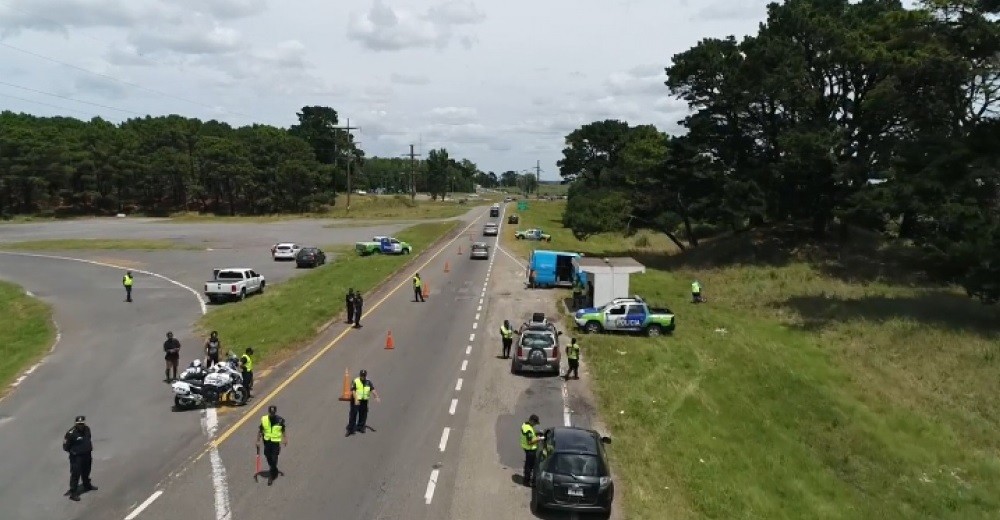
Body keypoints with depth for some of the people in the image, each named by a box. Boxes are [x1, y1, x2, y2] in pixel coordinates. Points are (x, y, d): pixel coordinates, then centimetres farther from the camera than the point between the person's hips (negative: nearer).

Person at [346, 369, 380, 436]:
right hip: (356, 401, -4)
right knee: (353, 415, -6)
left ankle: (360, 427, 24)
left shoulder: (368, 382, 5)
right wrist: (356, 399, -24)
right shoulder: (355, 381, -7)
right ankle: (350, 430, -4)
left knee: (363, 415, 10)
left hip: (364, 401, 4)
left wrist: (376, 397, -14)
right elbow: (353, 391, -13)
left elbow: (373, 390, -1)